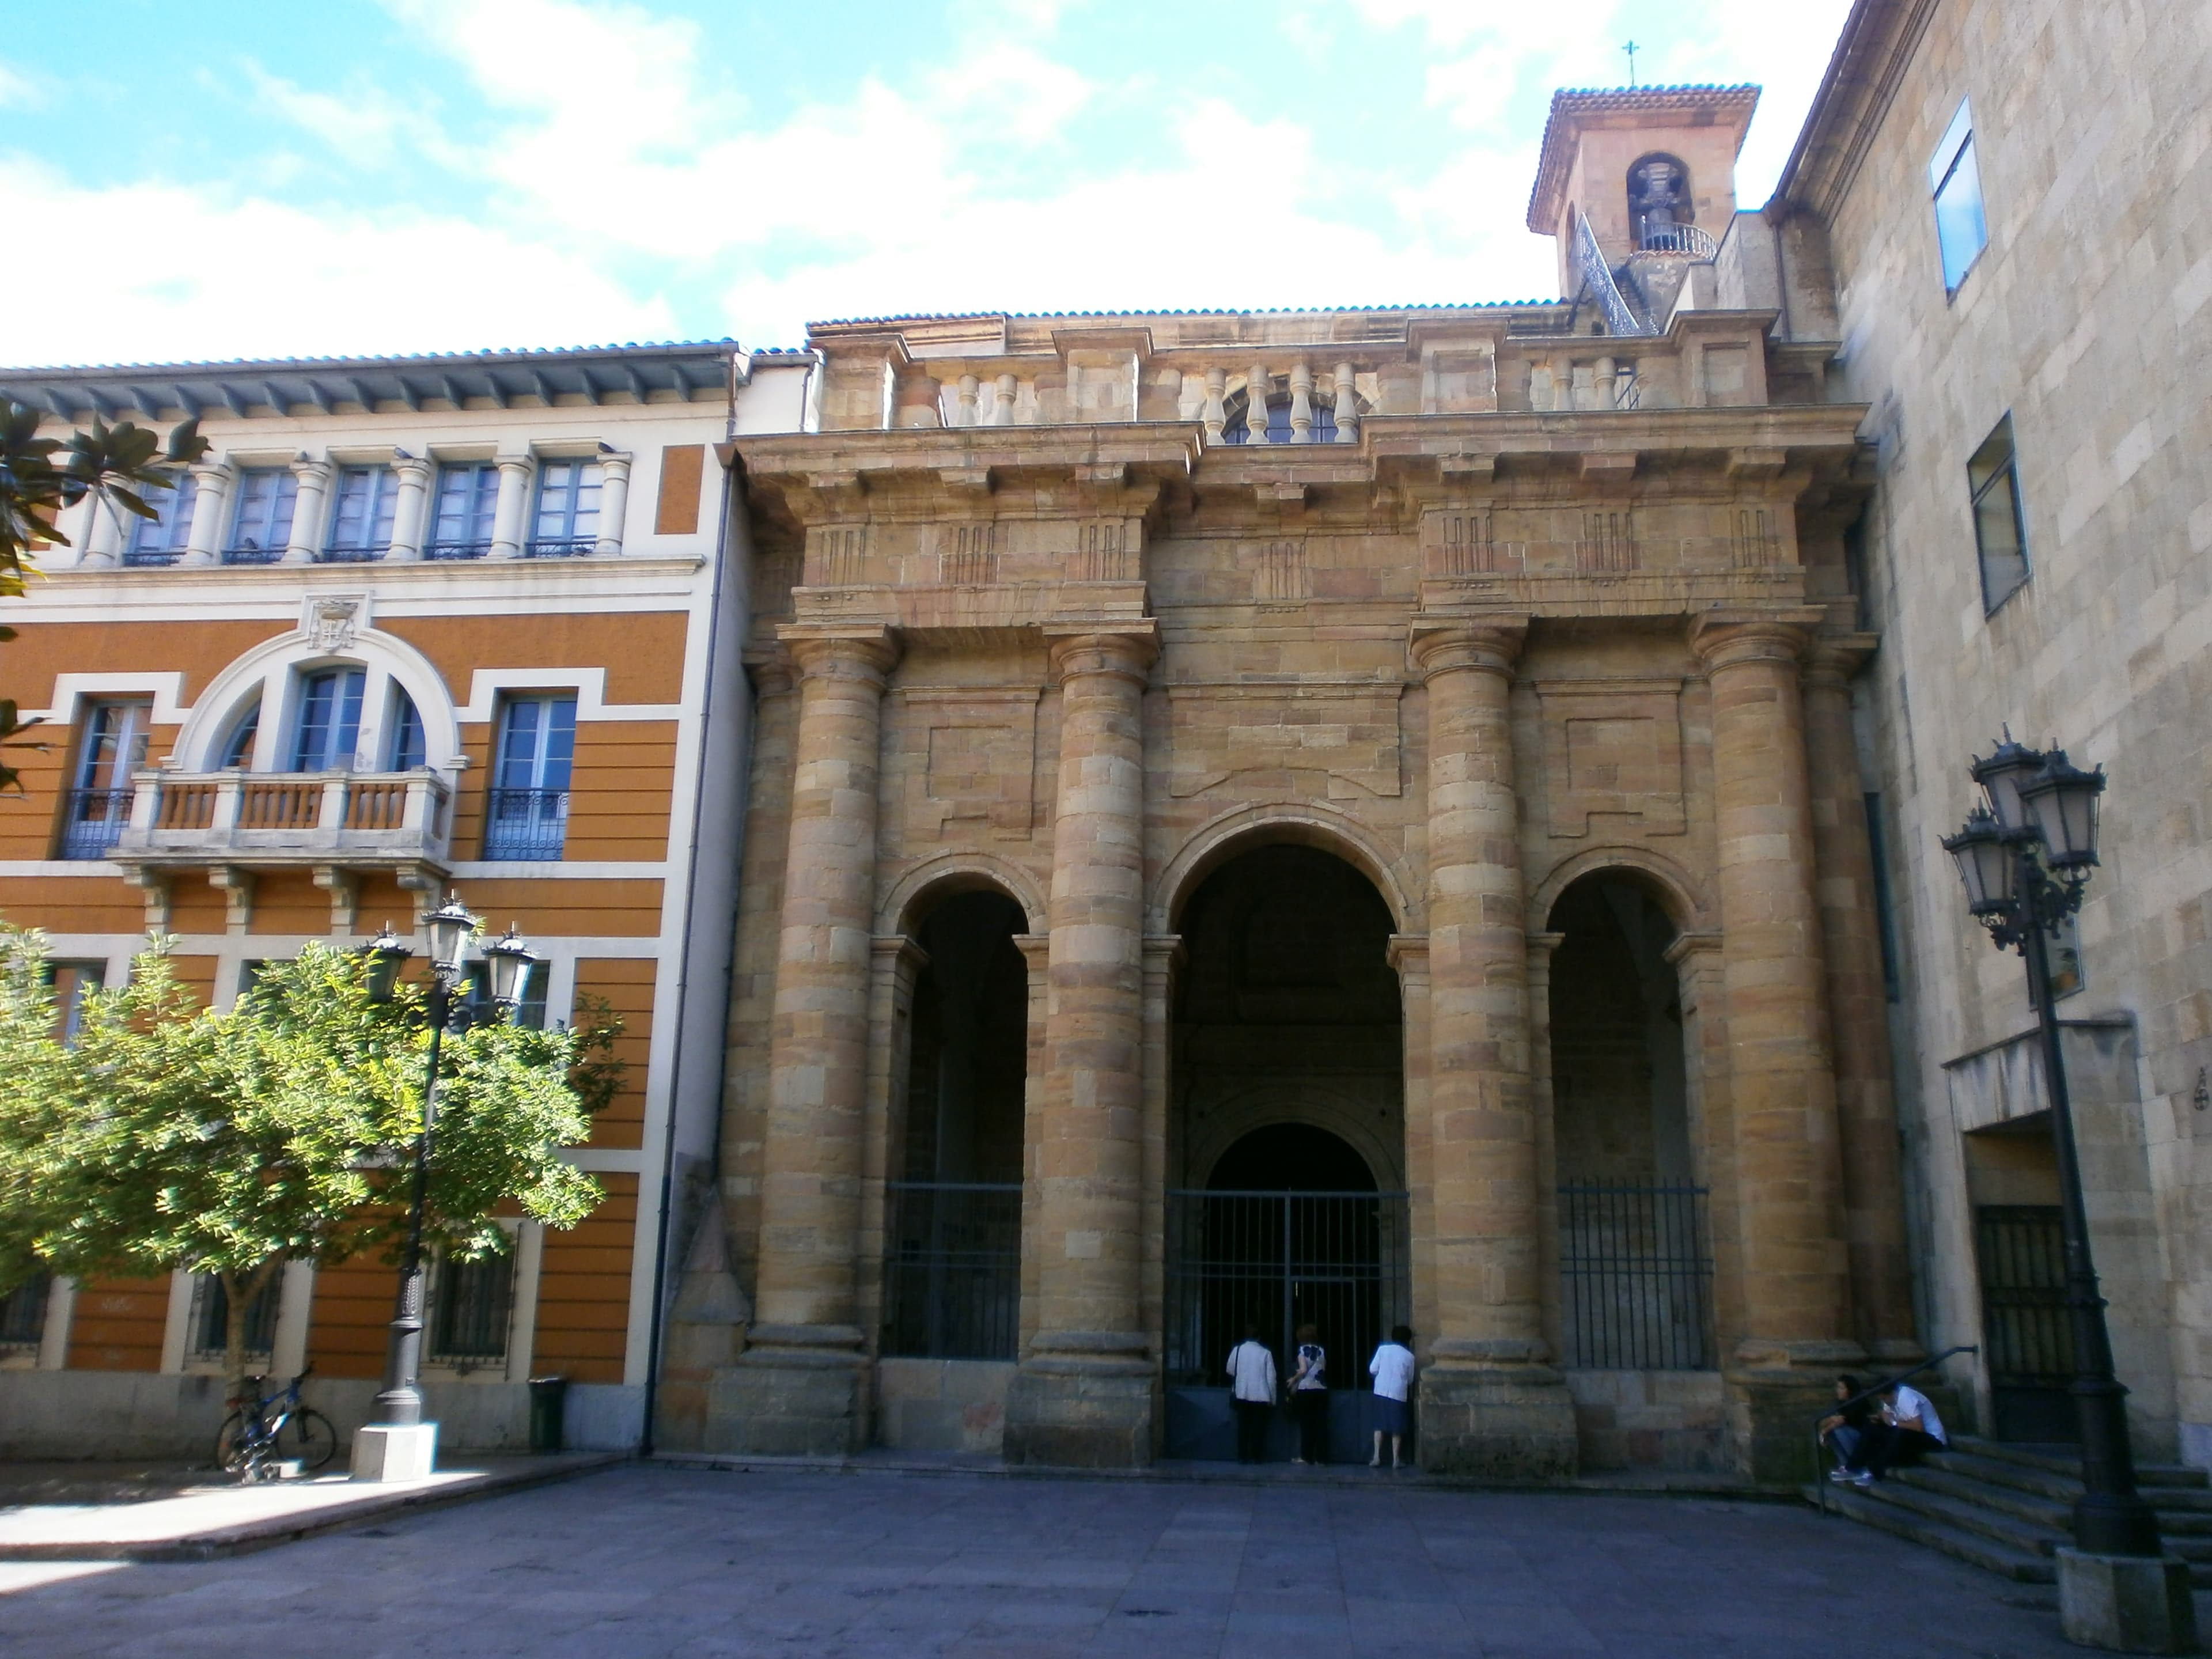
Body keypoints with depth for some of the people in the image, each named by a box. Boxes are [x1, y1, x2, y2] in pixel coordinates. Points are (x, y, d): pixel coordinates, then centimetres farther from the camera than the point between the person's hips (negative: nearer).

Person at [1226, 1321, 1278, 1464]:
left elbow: (1230, 1371, 8)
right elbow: (1271, 1377, -3)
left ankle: (1243, 1457, 6)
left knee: (1243, 1426, 7)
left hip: (1242, 1395, 1)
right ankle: (1257, 1457, 4)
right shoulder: (1265, 1353, -5)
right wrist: (1273, 1399, 6)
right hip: (1261, 1396, -1)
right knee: (1258, 1427, 5)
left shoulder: (1237, 1350, -3)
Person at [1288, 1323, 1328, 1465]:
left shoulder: (1303, 1349, -3)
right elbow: (1323, 1369, 10)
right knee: (1321, 1424, 2)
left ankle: (1306, 1456, 4)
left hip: (1306, 1390, -4)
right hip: (1321, 1389, 4)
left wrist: (1294, 1379, 5)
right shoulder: (1322, 1350, 9)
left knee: (1306, 1424, 3)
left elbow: (1303, 1370, -12)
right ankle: (1321, 1457, 1)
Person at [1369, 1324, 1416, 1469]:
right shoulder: (1409, 1356, -1)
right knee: (1397, 1429, 7)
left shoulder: (1383, 1349, 1)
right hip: (1398, 1394, -2)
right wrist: (1410, 1393, 28)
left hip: (1381, 1392, 2)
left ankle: (1377, 1457, 3)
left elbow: (1372, 1369, 0)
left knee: (1380, 1426, 9)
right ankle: (1396, 1460, 6)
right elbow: (1410, 1379, 7)